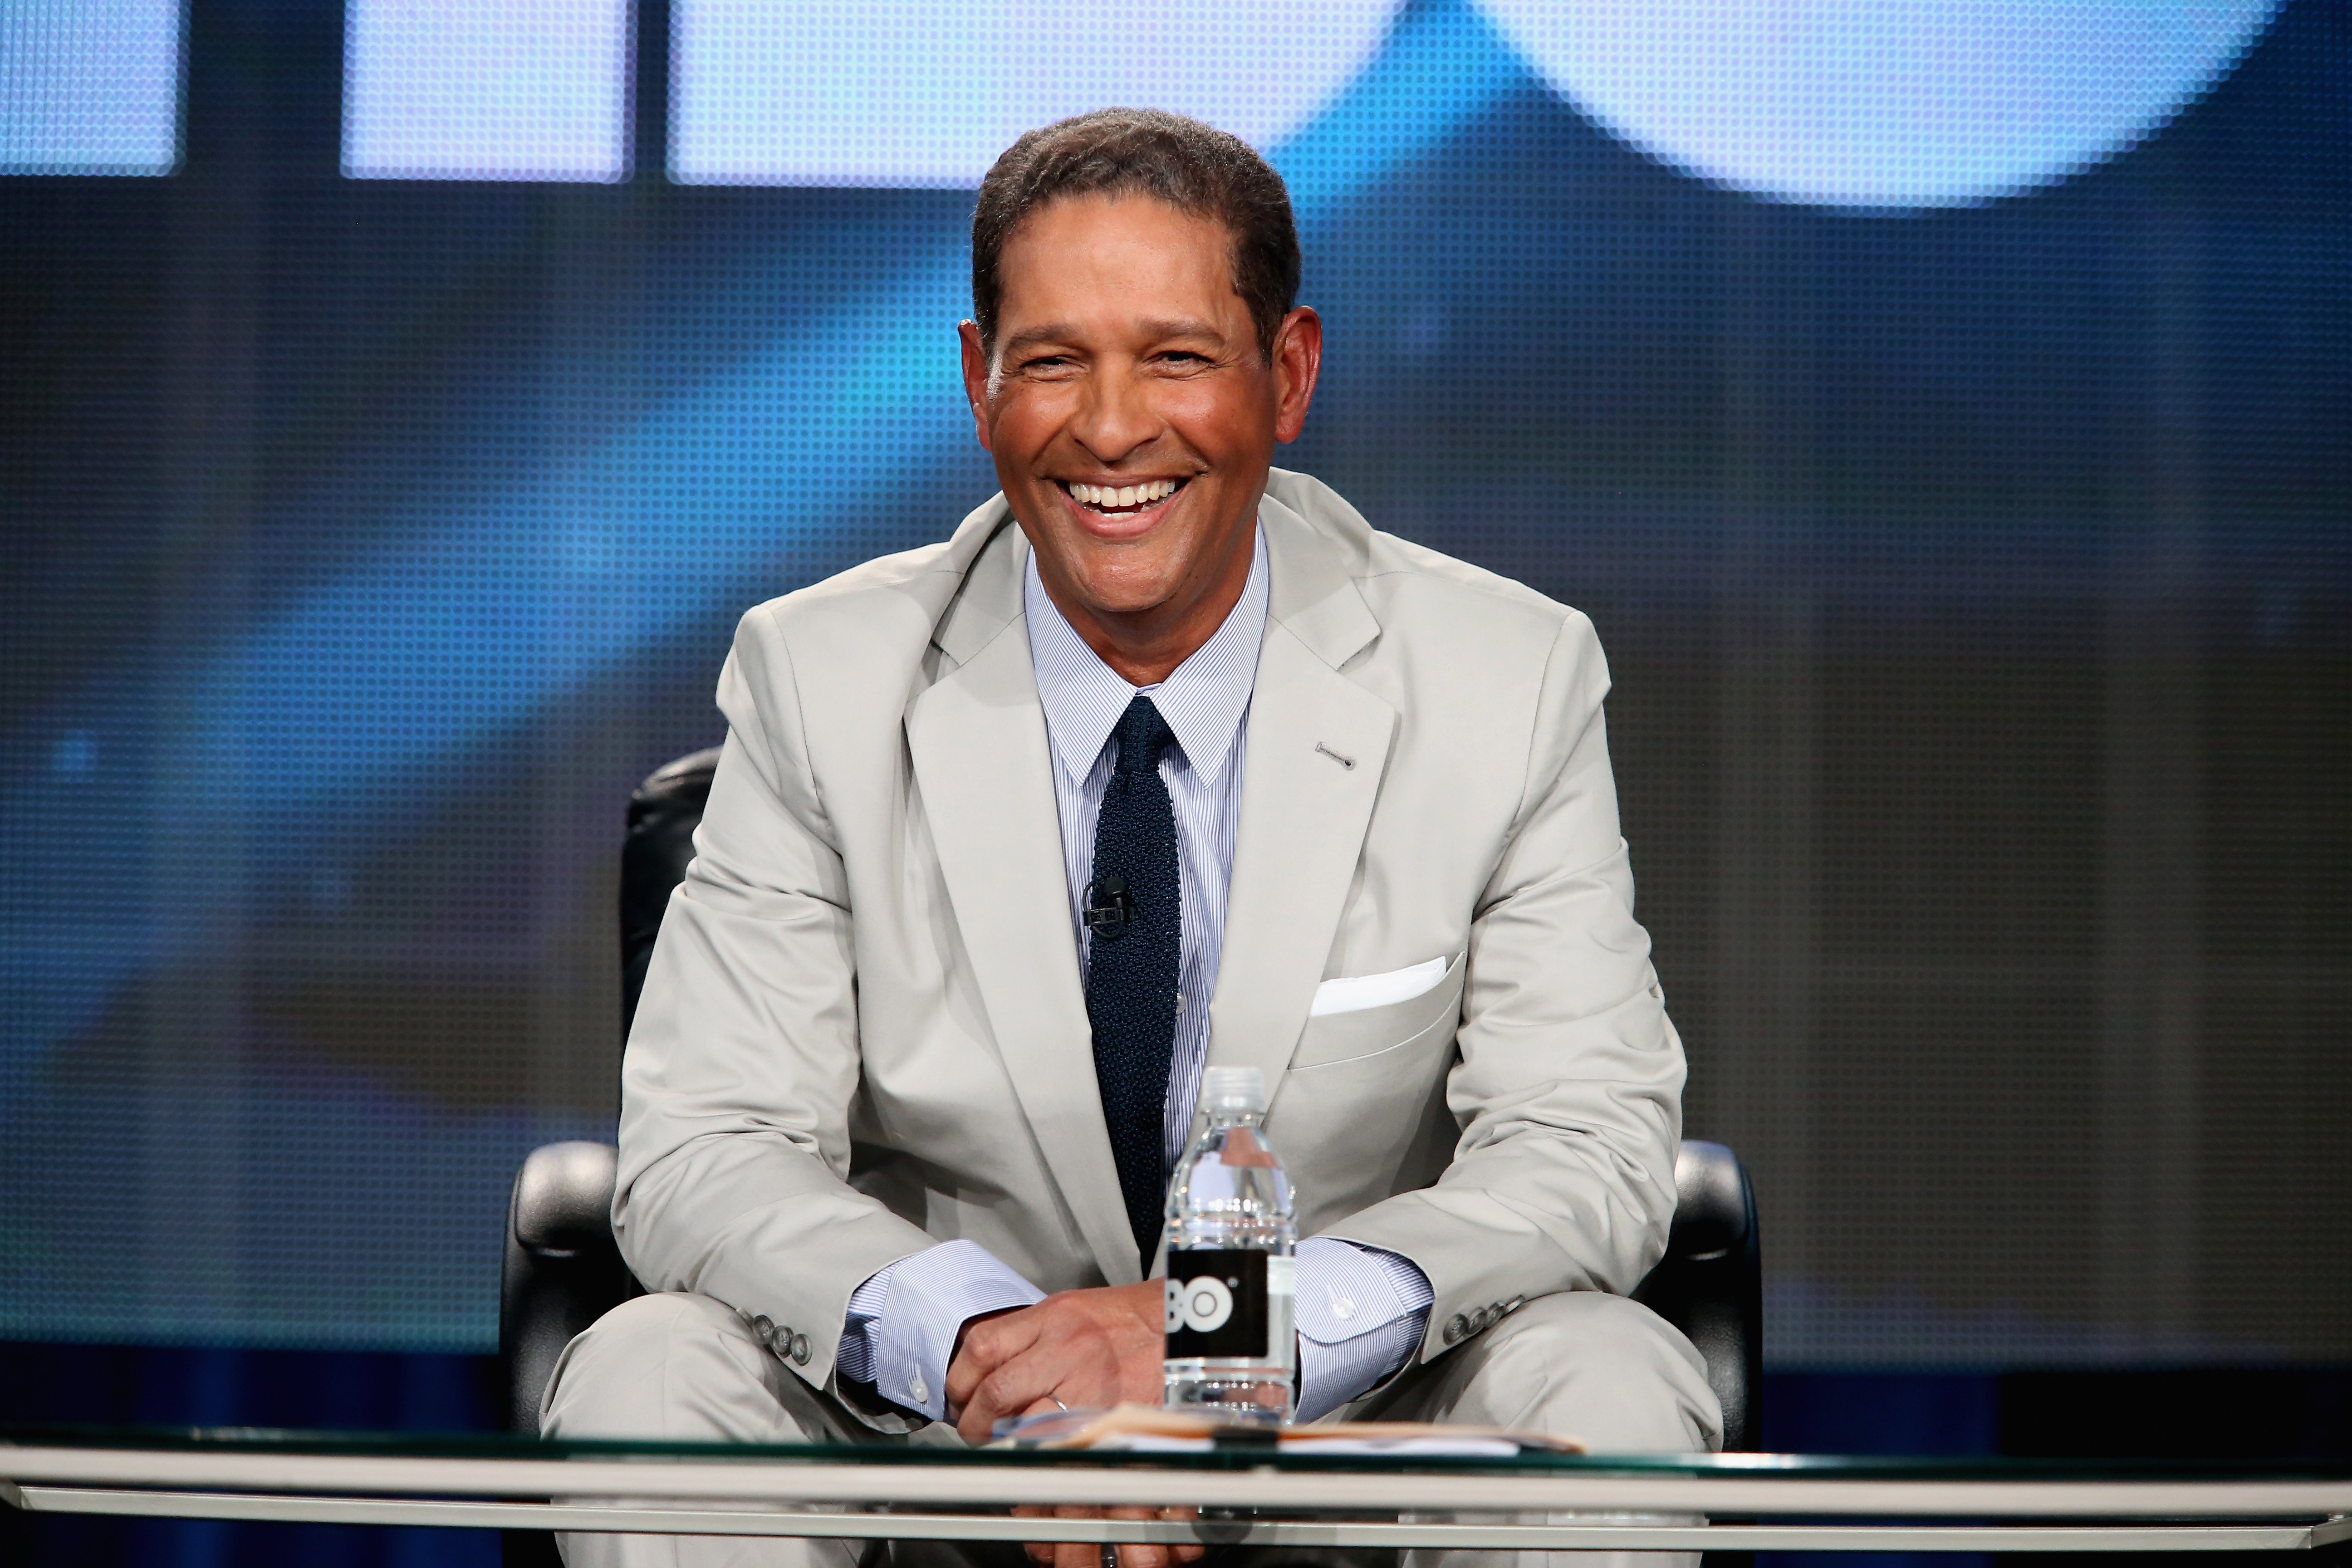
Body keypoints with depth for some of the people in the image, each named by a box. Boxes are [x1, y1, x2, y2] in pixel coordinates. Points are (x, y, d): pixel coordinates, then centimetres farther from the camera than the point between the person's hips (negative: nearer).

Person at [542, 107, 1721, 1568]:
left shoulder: (1512, 682, -5)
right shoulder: (822, 682, -4)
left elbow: (1596, 1146, -11)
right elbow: (706, 1154, -9)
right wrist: (969, 1337, -31)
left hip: (1361, 1420, 0)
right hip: (930, 1437, 0)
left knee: (1609, 1390, -29)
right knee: (644, 1377, -27)